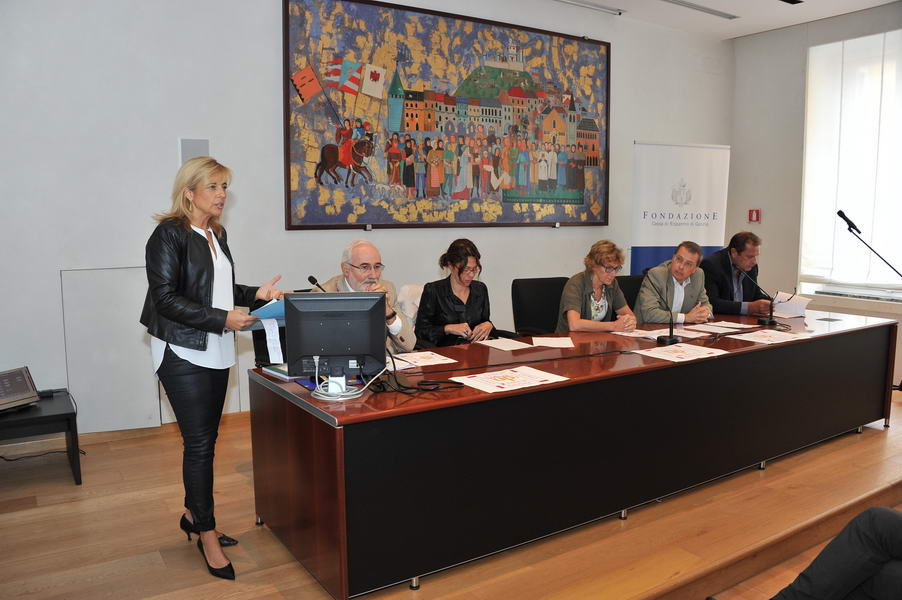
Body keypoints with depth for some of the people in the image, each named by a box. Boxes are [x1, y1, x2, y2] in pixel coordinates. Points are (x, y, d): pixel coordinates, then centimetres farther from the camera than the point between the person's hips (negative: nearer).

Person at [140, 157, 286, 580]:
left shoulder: (216, 234, 12)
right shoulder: (169, 234, -10)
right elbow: (166, 298, -16)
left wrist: (255, 294, 4)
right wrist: (222, 319, -21)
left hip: (216, 352, 7)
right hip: (183, 353, -7)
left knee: (206, 440, 14)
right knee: (199, 443, -2)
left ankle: (194, 514, 32)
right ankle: (206, 534, 12)